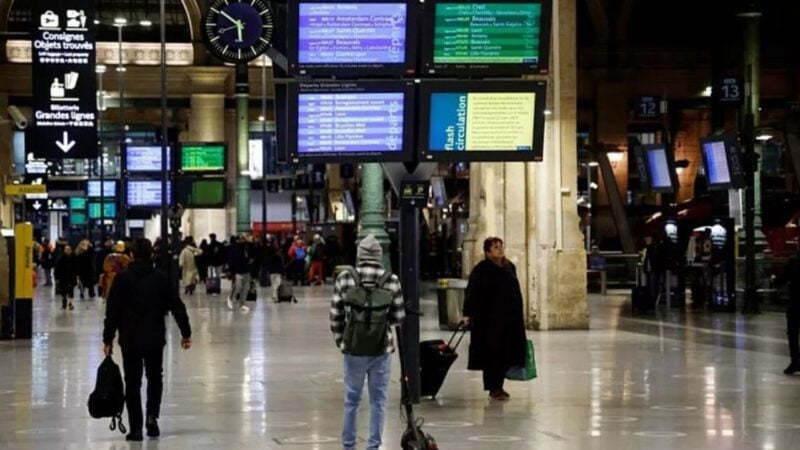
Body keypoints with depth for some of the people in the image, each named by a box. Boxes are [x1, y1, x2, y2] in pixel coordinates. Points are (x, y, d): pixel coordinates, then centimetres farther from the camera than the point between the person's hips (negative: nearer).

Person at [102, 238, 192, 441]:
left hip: (129, 339, -1)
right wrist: (186, 333, 6)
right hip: (155, 338, 1)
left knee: (133, 382, 6)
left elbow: (112, 312, -6)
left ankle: (136, 428, 3)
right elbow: (177, 307, -2)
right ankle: (152, 415, -1)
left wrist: (108, 339, 0)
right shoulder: (161, 278, -2)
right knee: (154, 378, 19)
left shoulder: (122, 279, -5)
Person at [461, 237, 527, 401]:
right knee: (492, 355, -2)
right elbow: (472, 293, -14)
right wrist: (467, 314, -23)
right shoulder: (481, 270, -8)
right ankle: (493, 388, 6)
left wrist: (518, 318, 15)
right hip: (489, 320, -6)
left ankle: (498, 386, 18)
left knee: (506, 355, 7)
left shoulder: (510, 267, 11)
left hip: (509, 319, 6)